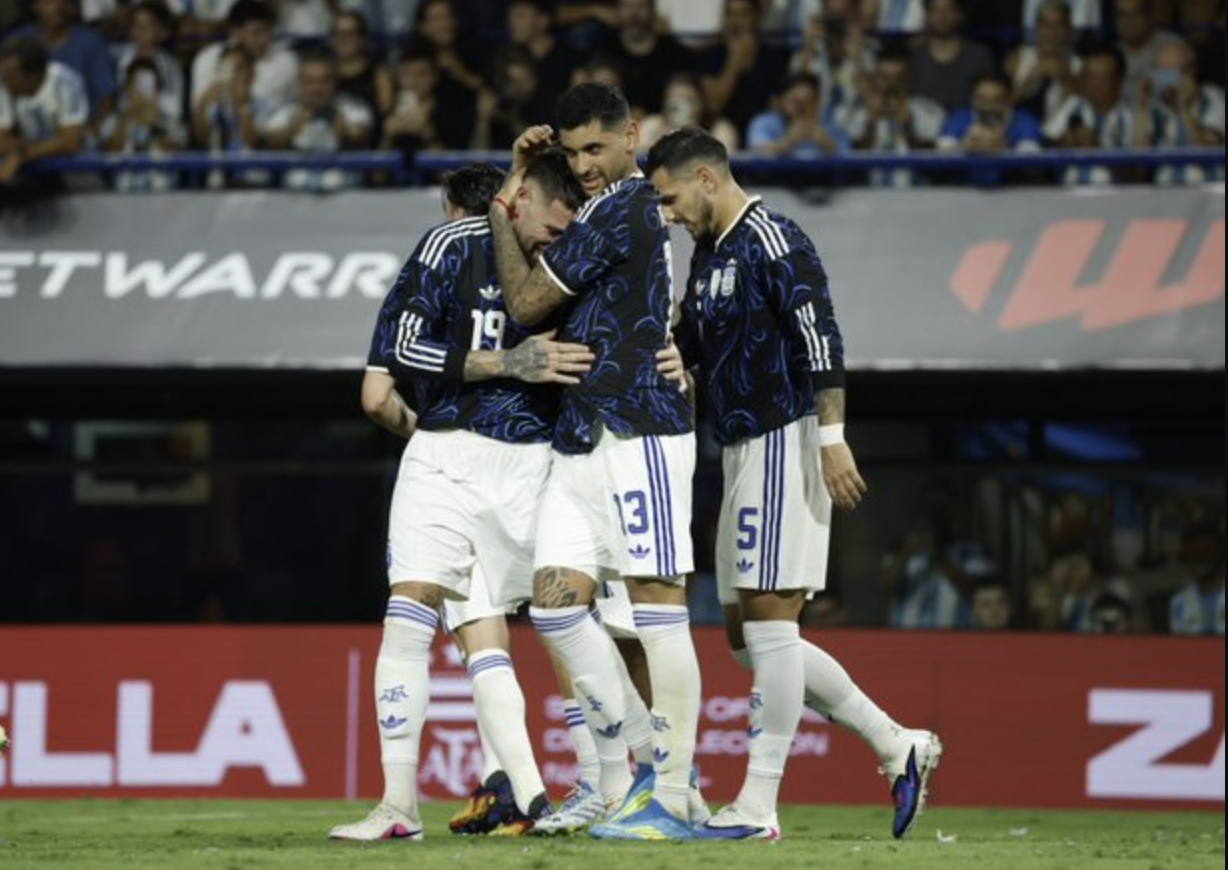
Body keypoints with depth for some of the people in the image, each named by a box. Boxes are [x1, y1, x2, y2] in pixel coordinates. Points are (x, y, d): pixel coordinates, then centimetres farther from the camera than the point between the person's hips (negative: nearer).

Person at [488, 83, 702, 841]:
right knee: (557, 601, 3)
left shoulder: (627, 209, -10)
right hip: (584, 437, 10)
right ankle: (643, 758, 11)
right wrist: (523, 180, 20)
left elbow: (528, 301, -9)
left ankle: (671, 799, -7)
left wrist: (503, 210, 6)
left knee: (658, 605, -7)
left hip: (638, 431, -10)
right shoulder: (605, 211, 19)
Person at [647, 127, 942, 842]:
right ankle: (899, 748, 14)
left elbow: (821, 339, -19)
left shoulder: (772, 241, -11)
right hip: (744, 451, 10)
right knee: (749, 634, 9)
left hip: (785, 444, -10)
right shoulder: (710, 254, 18)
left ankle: (758, 808, -9)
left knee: (768, 620, -10)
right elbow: (684, 349, 28)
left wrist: (832, 439, -25)